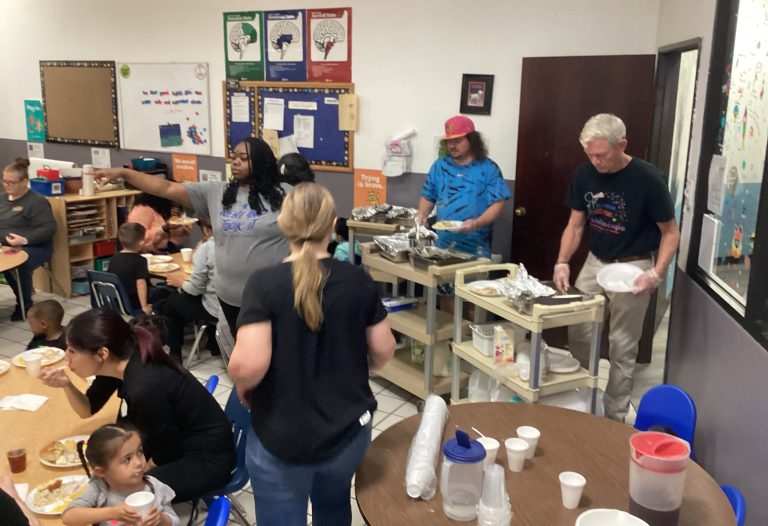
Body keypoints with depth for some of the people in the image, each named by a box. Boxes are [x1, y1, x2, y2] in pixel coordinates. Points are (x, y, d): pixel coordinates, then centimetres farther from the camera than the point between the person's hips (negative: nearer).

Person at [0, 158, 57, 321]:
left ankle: (25, 304, -11)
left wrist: (25, 240, -25)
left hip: (33, 247, -6)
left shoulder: (37, 201, -7)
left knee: (16, 265, -36)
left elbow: (49, 228, -14)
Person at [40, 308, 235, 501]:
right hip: (175, 438, 9)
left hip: (207, 459, -8)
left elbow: (168, 453, -19)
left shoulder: (145, 388, -33)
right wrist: (66, 384, -11)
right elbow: (88, 409, 8)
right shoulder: (118, 362, -10)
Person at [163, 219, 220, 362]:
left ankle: (175, 354, 31)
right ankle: (215, 346, 40)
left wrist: (180, 282, 9)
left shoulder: (205, 248, -15)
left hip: (216, 311, -6)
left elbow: (195, 288, -11)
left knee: (171, 302, 20)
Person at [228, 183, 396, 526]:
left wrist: (241, 387, -3)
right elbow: (384, 350, 0)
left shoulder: (264, 283, -18)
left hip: (281, 441, -3)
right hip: (349, 431, 4)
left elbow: (249, 365, -26)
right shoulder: (358, 280, -7)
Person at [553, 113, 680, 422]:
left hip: (632, 268, -4)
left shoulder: (648, 179, -19)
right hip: (595, 262, 5)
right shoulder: (584, 174, -6)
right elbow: (575, 225, 3)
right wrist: (562, 263, -11)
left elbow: (671, 233, -11)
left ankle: (614, 418, 19)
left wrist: (656, 273, -24)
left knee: (622, 347, 4)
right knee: (578, 335, 9)